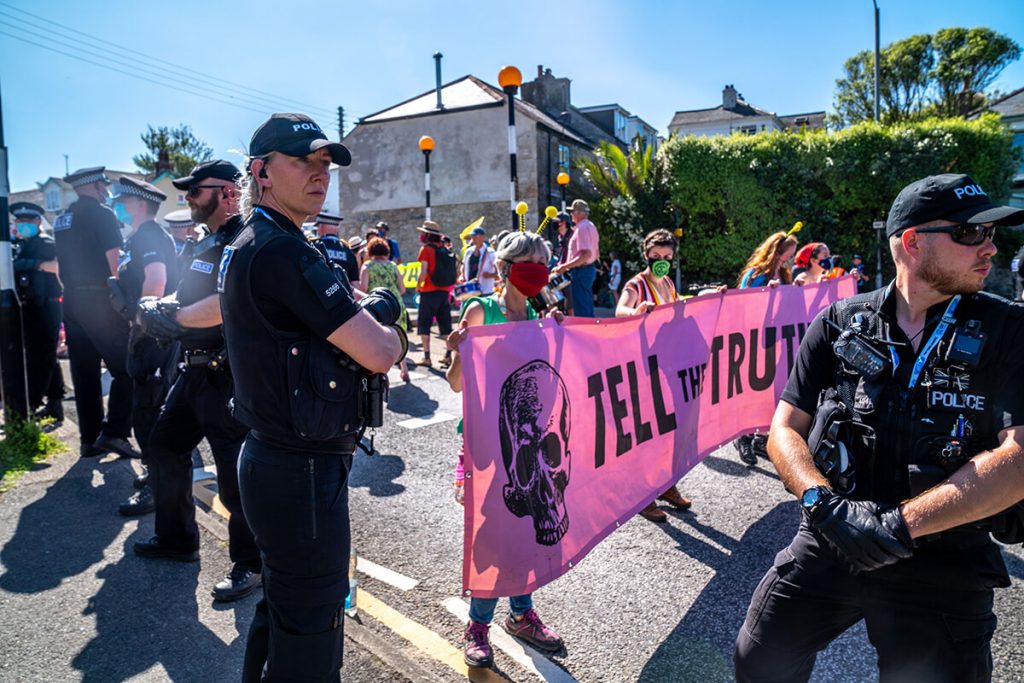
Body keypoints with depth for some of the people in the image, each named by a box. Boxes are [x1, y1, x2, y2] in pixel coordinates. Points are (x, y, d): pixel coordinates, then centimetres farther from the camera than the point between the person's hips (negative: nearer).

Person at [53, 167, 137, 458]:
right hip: (100, 301, -8)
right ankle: (114, 433, -11)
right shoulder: (102, 214, -8)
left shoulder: (61, 220, 16)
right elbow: (114, 262, -15)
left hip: (71, 302, 8)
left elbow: (60, 264, 21)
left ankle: (90, 439, 15)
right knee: (124, 369, -4)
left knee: (85, 374, 10)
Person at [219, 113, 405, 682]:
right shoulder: (281, 251, -20)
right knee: (311, 632, 5)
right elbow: (379, 353, -24)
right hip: (303, 471, -10)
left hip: (270, 458, 10)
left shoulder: (244, 247, 11)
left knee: (283, 603, 26)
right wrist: (383, 318, 1)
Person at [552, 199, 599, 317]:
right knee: (588, 310, 15)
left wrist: (565, 266, -24)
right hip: (590, 269, 10)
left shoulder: (582, 228, -16)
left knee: (581, 311, -5)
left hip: (581, 271, -10)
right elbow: (596, 254, 20)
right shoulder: (591, 226, 15)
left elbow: (586, 254, -26)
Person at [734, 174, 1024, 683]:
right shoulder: (839, 325, 0)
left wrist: (901, 523, -20)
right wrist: (824, 502, -19)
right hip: (828, 543, 1)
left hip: (942, 566, 0)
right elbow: (784, 431, -1)